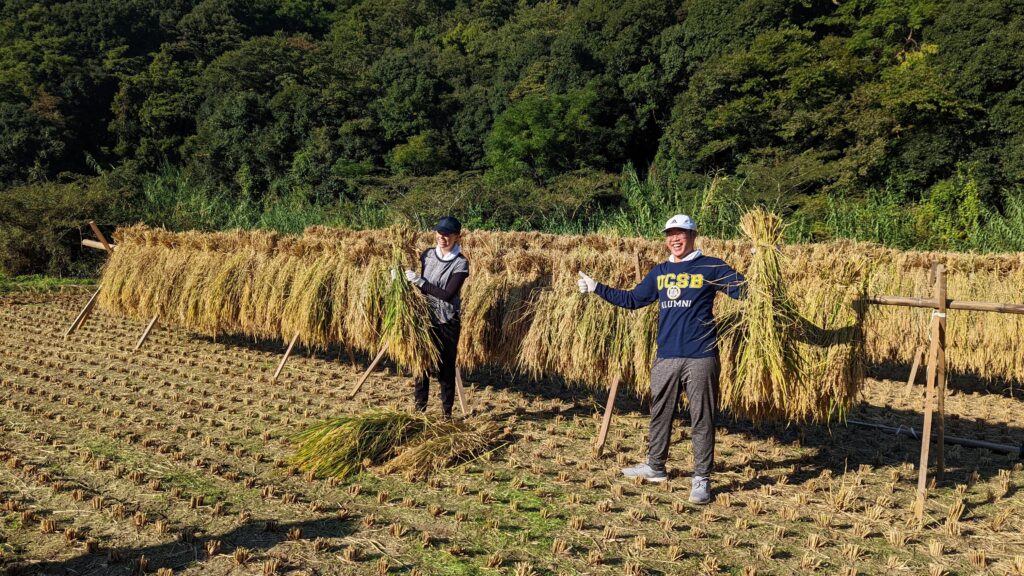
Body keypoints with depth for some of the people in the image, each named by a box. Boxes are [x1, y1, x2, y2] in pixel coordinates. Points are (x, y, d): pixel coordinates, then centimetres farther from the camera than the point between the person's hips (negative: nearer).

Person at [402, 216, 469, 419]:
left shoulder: (460, 263, -12)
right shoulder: (427, 255, 2)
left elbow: (447, 295, -21)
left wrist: (419, 281, -23)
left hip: (447, 322, -4)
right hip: (425, 318, 4)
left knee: (446, 368, 4)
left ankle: (447, 412, 15)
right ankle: (419, 408, 21)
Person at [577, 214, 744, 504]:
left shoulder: (711, 267, -1)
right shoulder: (659, 272, 14)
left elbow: (745, 291, -5)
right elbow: (632, 299, 20)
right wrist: (597, 288, 18)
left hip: (700, 357, -5)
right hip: (666, 358, 5)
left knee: (702, 418, 0)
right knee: (660, 413, 15)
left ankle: (701, 478, 8)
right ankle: (655, 466, 31)